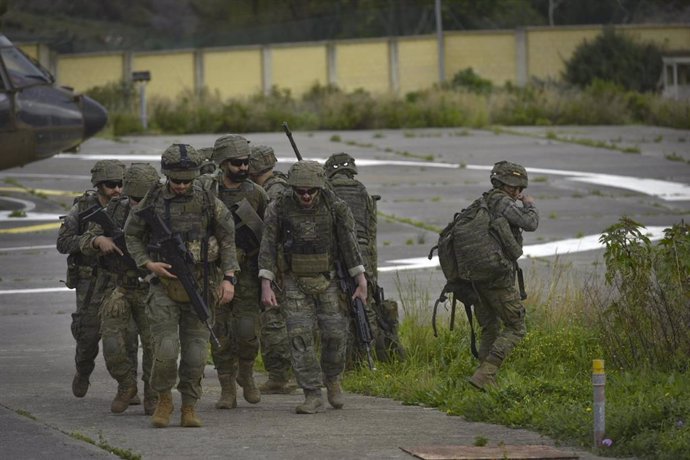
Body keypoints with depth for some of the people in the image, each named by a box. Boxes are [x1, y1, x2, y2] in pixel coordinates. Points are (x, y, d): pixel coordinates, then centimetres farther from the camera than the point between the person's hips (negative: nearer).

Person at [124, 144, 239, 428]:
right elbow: (131, 235, 11)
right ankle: (164, 400, 9)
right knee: (165, 349, -13)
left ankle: (189, 408, 13)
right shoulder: (151, 202, -1)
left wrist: (229, 278, -3)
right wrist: (148, 264, -5)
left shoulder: (208, 202, 0)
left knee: (196, 353, 0)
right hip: (164, 286, -1)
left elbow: (228, 239, 7)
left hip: (200, 287, 1)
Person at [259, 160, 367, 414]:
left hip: (328, 280, 0)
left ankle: (332, 379, 24)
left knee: (335, 333, -3)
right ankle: (312, 394, -5)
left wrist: (361, 282, -5)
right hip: (295, 281, 0)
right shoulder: (278, 209, -11)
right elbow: (268, 247, -7)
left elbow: (350, 245, -5)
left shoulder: (336, 208, -10)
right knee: (300, 336, -9)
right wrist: (266, 286, -12)